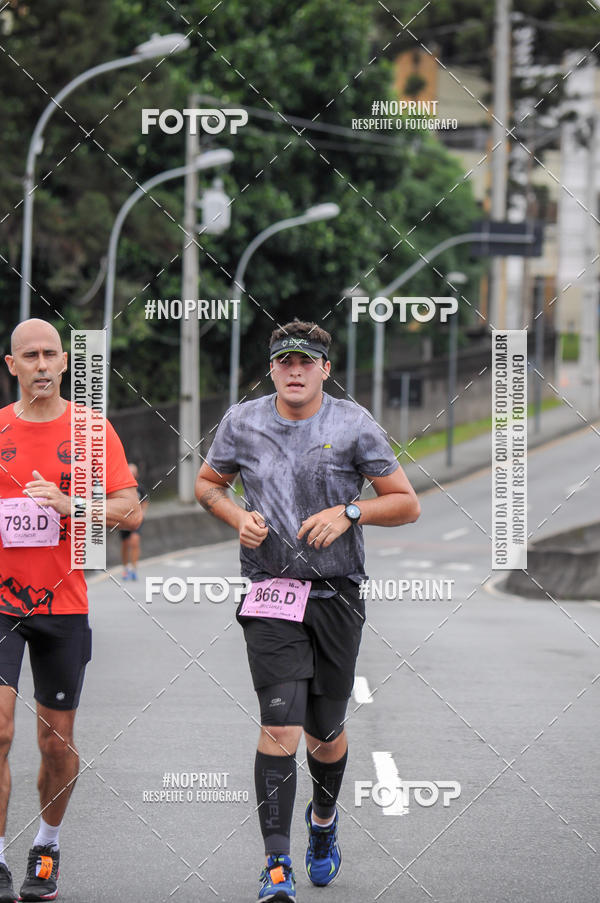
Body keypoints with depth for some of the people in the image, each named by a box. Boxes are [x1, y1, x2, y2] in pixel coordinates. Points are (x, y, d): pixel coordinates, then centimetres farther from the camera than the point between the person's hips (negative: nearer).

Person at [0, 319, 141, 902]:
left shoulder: (91, 431, 2)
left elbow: (130, 510, -3)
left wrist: (67, 504, -18)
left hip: (63, 605, 0)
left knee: (57, 745, 8)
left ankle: (47, 845, 30)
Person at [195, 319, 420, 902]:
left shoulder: (353, 425, -1)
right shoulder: (243, 422, 3)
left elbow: (406, 504, 3)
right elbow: (207, 484, 18)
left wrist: (348, 512, -13)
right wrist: (239, 517, -2)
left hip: (337, 596, 1)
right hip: (271, 594, -1)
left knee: (325, 733, 10)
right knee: (280, 725, -15)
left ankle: (323, 817, 42)